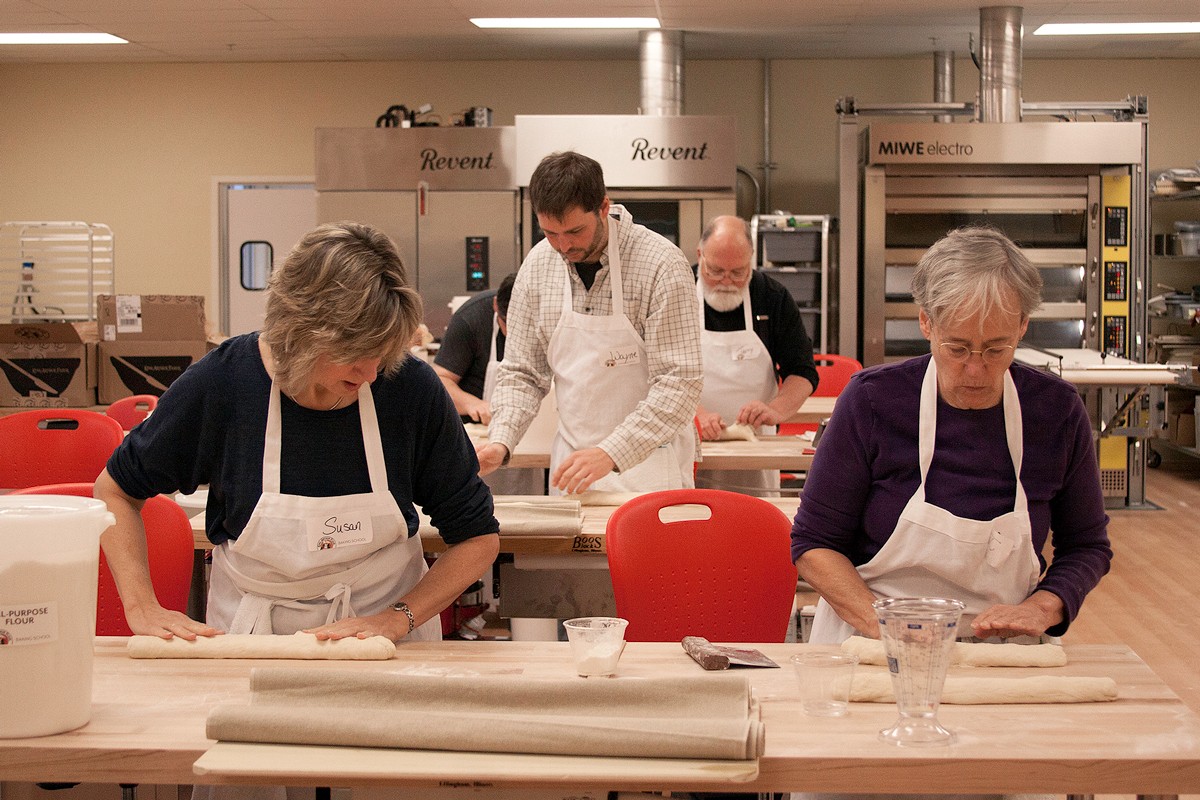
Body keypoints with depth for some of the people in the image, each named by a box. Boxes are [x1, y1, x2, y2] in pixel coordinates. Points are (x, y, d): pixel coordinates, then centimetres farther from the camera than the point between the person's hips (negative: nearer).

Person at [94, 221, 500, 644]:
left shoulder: (411, 387, -15)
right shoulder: (220, 383, -14)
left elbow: (479, 537, -3)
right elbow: (116, 489, 4)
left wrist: (399, 617, -14)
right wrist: (142, 607, -6)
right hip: (250, 634, 0)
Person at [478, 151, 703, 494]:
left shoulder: (661, 264, -17)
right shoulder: (537, 266, -1)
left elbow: (678, 383, -20)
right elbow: (522, 374, 6)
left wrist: (611, 453, -29)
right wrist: (500, 441, -11)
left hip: (649, 469, -4)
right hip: (572, 464, 4)